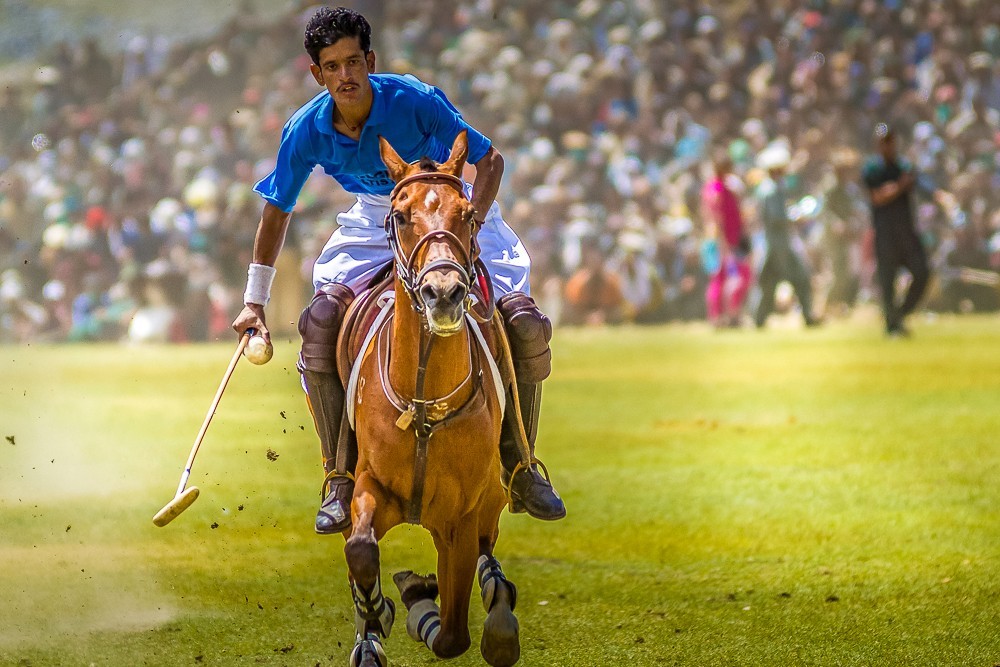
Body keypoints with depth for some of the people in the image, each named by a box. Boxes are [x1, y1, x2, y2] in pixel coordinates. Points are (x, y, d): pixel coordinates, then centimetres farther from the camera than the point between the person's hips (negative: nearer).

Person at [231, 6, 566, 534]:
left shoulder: (415, 101, -24)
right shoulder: (306, 132, -15)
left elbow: (489, 158, -14)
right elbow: (276, 211, 0)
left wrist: (473, 218, -32)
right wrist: (254, 302, 0)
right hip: (375, 223, 2)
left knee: (526, 325, -20)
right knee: (320, 323, -24)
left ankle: (518, 466, -1)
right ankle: (341, 477, -13)